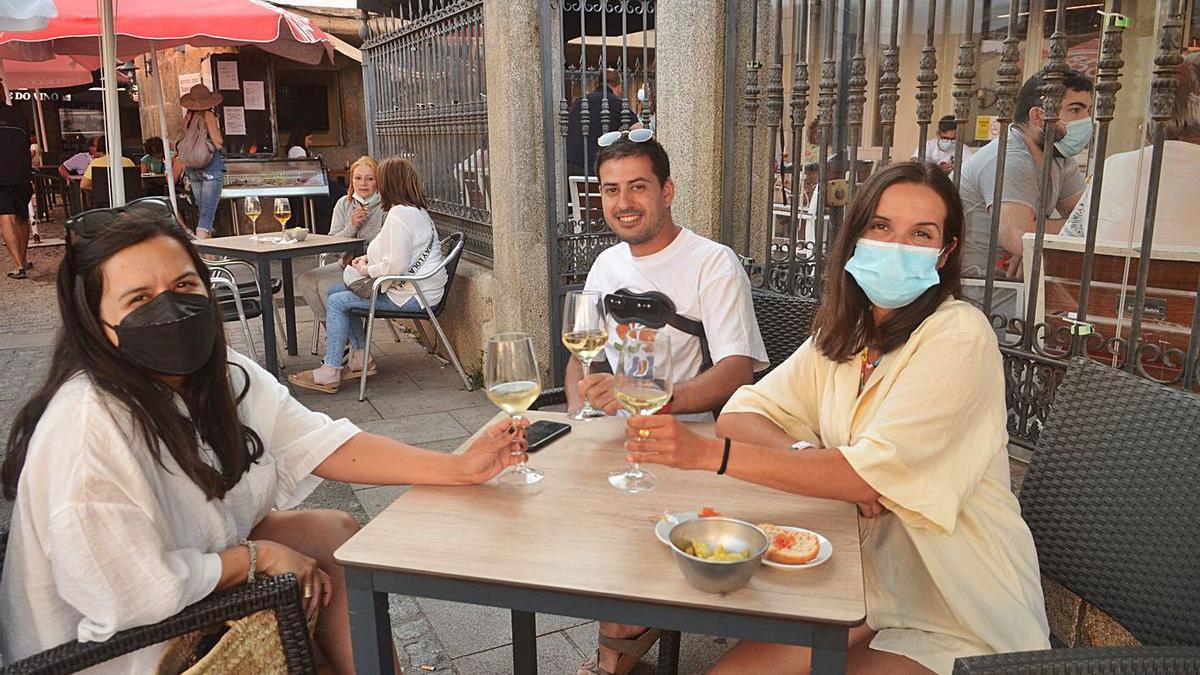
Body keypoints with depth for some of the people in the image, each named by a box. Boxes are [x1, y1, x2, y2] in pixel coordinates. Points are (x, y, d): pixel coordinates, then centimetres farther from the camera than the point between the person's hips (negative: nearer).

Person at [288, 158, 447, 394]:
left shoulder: (399, 214, -19)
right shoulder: (416, 210, 15)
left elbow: (397, 266, -26)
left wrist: (367, 270, -8)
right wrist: (369, 258, 13)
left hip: (413, 294, -11)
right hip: (414, 287, 11)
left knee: (337, 302, -8)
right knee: (336, 290, 13)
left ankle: (329, 374, -1)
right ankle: (359, 359, 13)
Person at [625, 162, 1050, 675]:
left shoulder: (959, 337, -17)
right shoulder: (843, 331, 3)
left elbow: (874, 473, -25)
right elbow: (741, 412, 0)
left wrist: (709, 454, -30)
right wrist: (808, 458, -22)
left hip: (958, 620, -5)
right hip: (870, 573, 5)